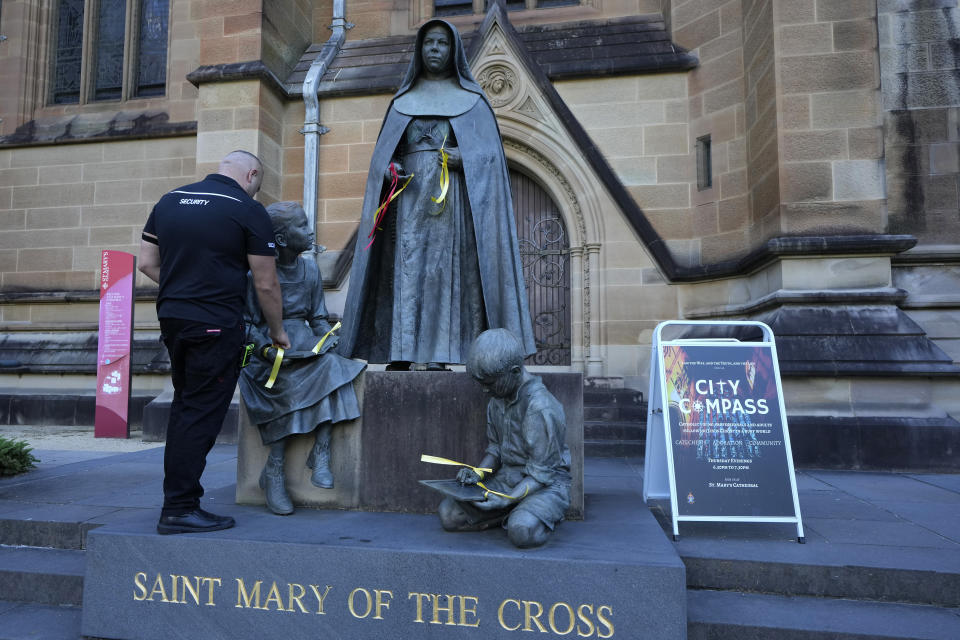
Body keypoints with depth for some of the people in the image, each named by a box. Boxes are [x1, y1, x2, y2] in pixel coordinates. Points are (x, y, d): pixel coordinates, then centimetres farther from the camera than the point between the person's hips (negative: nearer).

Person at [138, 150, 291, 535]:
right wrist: (277, 331, 8)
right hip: (215, 326, -7)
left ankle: (177, 498, 27)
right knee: (201, 414, 0)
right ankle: (179, 509, 5)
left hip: (171, 317, 7)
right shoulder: (248, 210, -6)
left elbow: (147, 263, 12)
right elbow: (266, 284, -5)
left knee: (184, 406, 19)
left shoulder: (170, 200, 12)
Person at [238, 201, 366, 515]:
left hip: (304, 343, 4)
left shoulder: (310, 270, 12)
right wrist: (266, 348, -21)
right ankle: (274, 471, -21)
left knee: (331, 367, -27)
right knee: (291, 384, -32)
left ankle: (321, 454, -27)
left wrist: (327, 338, -6)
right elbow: (245, 324, -3)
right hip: (268, 351, -4)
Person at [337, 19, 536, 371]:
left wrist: (464, 159, -14)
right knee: (406, 272, -6)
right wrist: (390, 169, -6)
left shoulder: (472, 99, 12)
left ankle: (440, 355, -10)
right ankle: (400, 354, -7)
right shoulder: (403, 100, 19)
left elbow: (490, 152, 5)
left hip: (454, 200, -2)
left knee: (449, 271, -10)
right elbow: (382, 151, 15)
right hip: (409, 198, 2)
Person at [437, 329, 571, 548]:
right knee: (448, 513, -8)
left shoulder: (541, 408, -24)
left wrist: (507, 500, -29)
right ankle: (517, 514, 4)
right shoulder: (497, 399, 3)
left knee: (522, 532, -36)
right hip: (507, 479, 7)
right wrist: (478, 472, -7)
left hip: (547, 485, -7)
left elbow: (542, 473, -21)